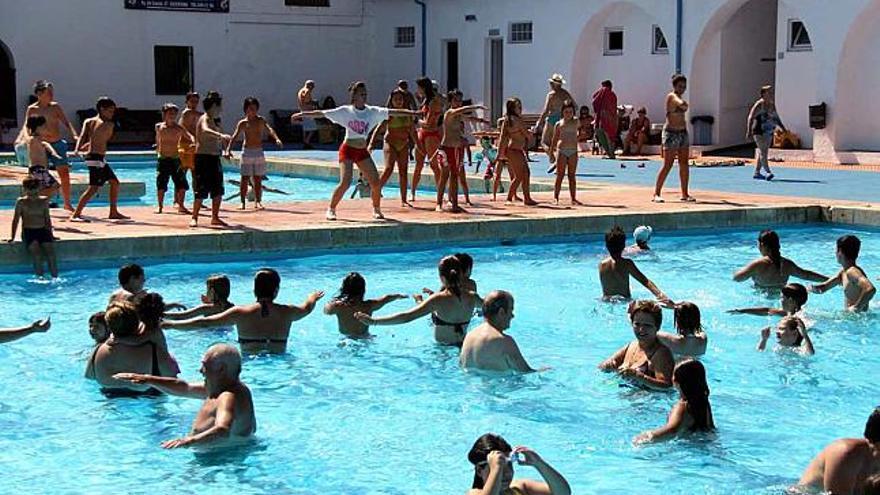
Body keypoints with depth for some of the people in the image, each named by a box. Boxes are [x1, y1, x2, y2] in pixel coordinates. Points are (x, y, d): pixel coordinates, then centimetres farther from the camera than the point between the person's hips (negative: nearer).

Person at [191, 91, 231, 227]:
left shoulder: (214, 120, 16)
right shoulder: (205, 119, -14)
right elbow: (205, 130, -38)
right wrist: (220, 135, -53)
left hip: (214, 158, 9)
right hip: (203, 157, -9)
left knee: (218, 191, 10)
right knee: (201, 191, -7)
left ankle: (215, 217, 18)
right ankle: (194, 218, 1)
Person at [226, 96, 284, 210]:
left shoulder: (260, 120, 5)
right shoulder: (242, 123, 0)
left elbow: (269, 129, -10)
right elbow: (234, 137, -7)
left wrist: (277, 139, -30)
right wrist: (228, 150, -21)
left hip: (259, 152, 2)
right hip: (247, 151, -2)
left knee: (258, 179, 4)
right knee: (245, 178, -1)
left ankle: (258, 201, 8)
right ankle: (243, 202, 5)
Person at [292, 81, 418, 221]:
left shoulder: (372, 111, 1)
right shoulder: (346, 111, -6)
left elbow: (392, 112, -3)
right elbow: (322, 113, -6)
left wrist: (414, 113, -8)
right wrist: (302, 114, -9)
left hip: (363, 151, 4)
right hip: (348, 150, -4)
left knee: (376, 182, -3)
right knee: (345, 182, -16)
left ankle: (376, 210, 17)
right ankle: (331, 209, 0)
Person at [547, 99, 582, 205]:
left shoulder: (576, 122, 7)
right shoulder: (558, 124, 3)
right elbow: (554, 139, 9)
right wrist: (551, 152, 8)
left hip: (573, 151, 2)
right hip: (561, 150, -2)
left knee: (572, 176, 5)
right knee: (560, 176, -2)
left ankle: (573, 198, 6)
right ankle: (556, 198, 1)